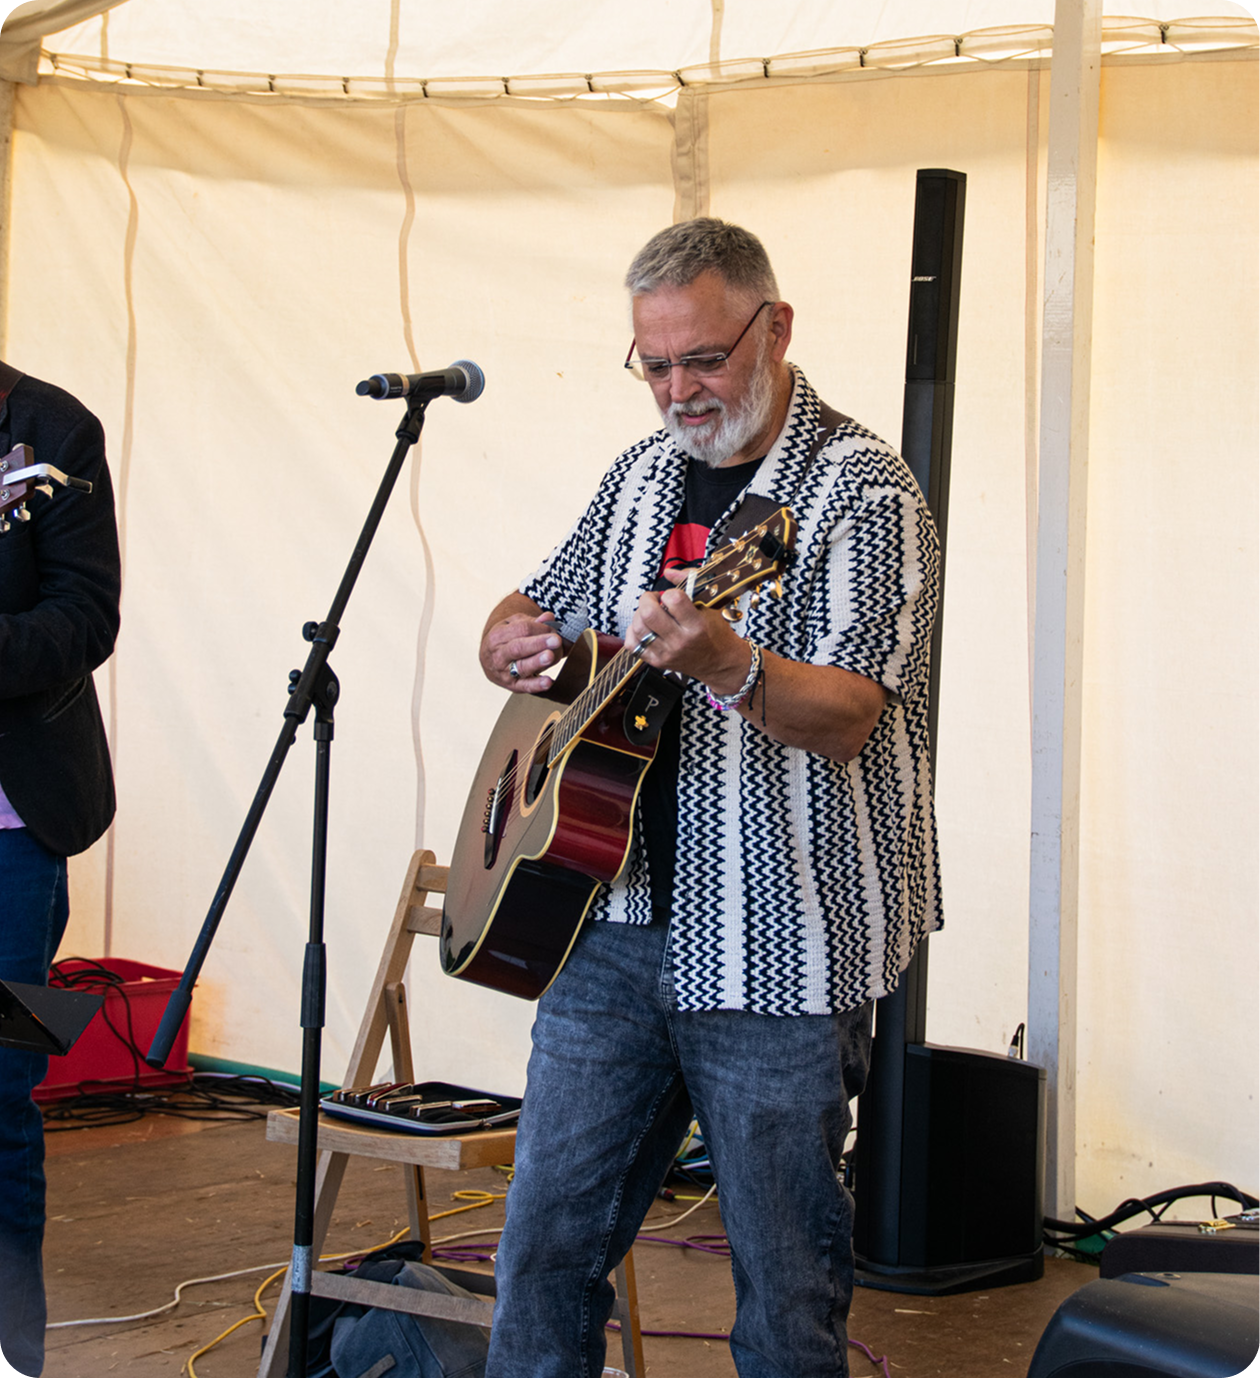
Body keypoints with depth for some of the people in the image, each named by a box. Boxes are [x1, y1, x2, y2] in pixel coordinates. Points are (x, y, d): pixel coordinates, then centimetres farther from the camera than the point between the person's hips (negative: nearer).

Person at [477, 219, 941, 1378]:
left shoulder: (862, 491, -9)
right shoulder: (641, 477, 12)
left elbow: (846, 718, -20)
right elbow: (529, 613, 23)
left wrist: (729, 665, -39)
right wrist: (511, 645, -2)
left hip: (779, 944, -6)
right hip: (616, 920, 6)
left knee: (787, 1277, 4)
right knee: (547, 1241, 8)